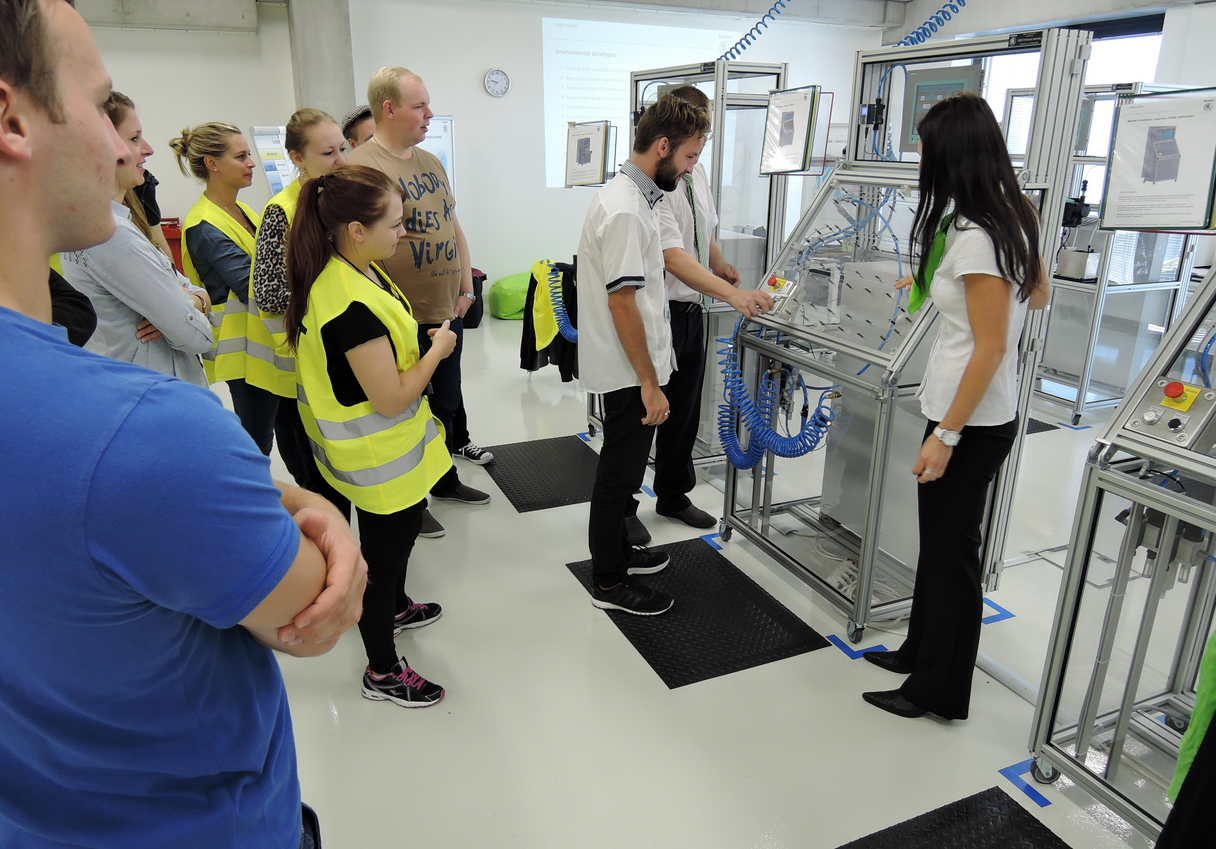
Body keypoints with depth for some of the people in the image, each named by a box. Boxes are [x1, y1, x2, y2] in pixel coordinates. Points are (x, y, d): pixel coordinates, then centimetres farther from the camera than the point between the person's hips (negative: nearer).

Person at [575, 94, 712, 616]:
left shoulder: (626, 195, 11)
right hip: (630, 373, -10)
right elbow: (622, 302, -25)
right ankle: (610, 583, 17)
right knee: (621, 471, 2)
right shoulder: (626, 210, -21)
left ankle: (616, 549, 39)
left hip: (627, 369, 10)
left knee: (623, 468, 21)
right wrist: (650, 385, -22)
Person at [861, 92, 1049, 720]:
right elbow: (1038, 297, 22)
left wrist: (947, 435, -22)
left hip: (971, 421, -9)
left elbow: (991, 346, -24)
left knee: (950, 550, 4)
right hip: (972, 412, 9)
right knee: (939, 538, 20)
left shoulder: (973, 235, -22)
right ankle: (922, 652, 38)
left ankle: (939, 690, 23)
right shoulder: (1013, 219, 7)